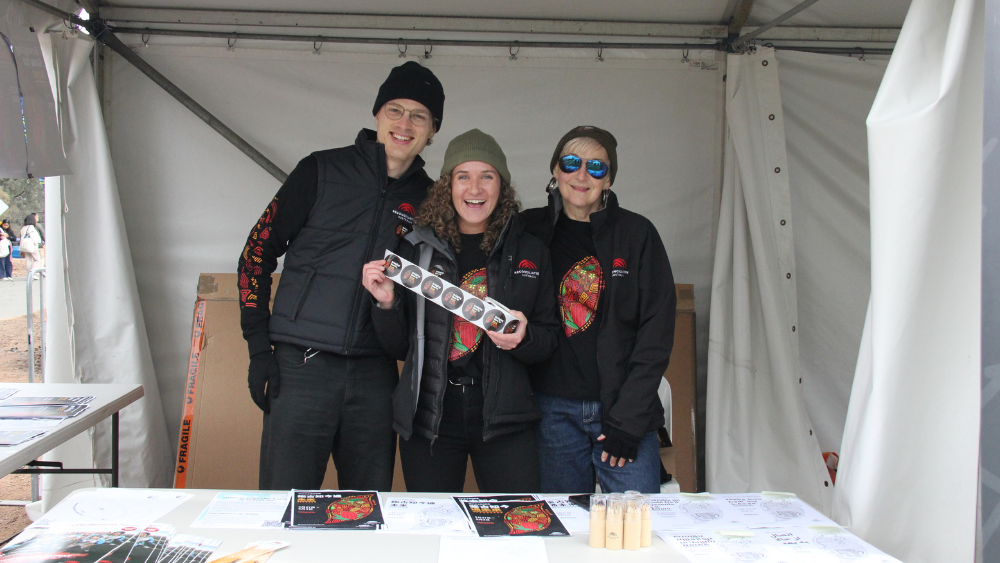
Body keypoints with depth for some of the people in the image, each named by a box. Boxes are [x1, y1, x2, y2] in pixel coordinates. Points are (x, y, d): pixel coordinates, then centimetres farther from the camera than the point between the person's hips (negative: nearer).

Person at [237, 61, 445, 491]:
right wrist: (259, 348, -4)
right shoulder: (322, 171, 2)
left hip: (375, 375, 3)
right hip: (301, 364, -3)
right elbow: (257, 252, 2)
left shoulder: (428, 199, 10)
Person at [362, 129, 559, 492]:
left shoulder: (530, 253, 7)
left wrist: (523, 337, -11)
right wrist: (386, 303, -9)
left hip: (504, 420, 0)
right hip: (428, 418, 0)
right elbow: (398, 347, 9)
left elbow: (549, 339, 10)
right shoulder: (417, 249, 6)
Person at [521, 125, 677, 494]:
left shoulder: (637, 234, 2)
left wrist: (628, 419, -8)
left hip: (625, 410, -1)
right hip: (553, 411, 1)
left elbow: (656, 332, -2)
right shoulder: (530, 231, 6)